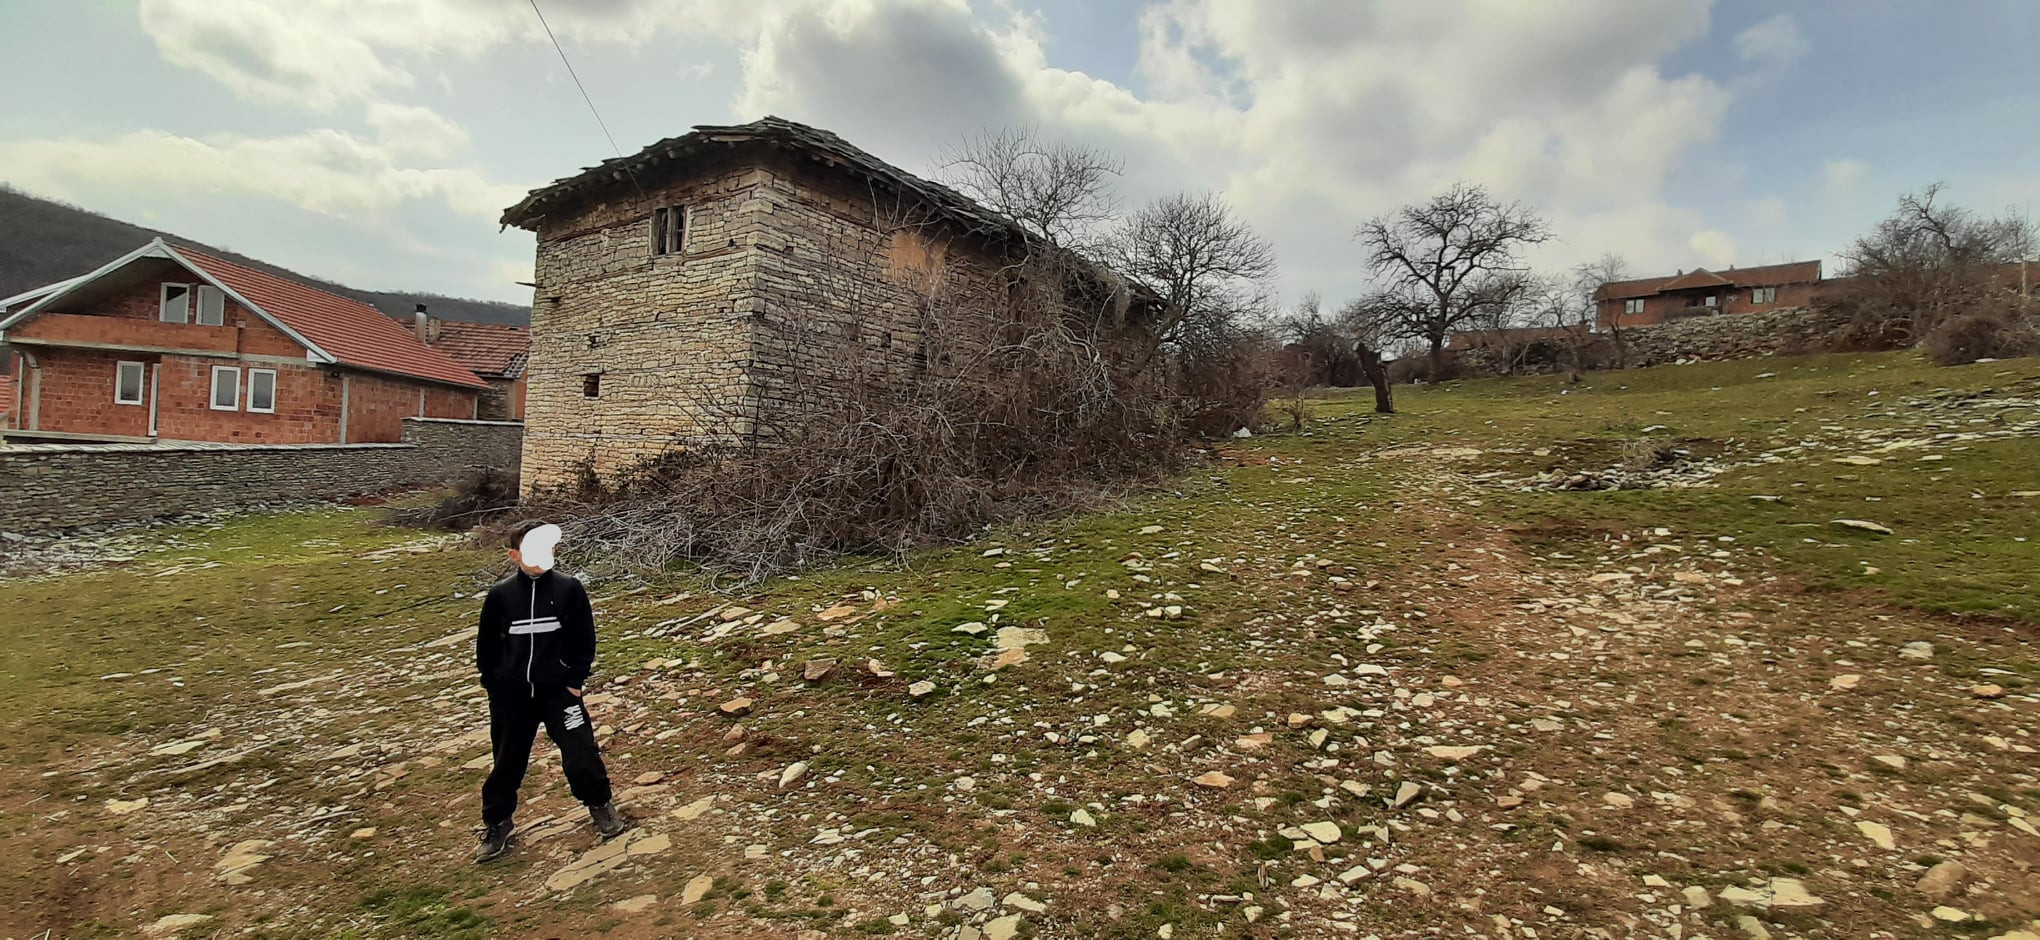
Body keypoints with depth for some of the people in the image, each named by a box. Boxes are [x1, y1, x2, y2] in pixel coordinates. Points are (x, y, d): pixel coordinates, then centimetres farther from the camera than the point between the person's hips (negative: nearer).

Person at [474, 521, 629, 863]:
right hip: (512, 695, 2)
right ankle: (497, 825, 33)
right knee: (508, 761, 14)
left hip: (559, 690, -2)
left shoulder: (569, 588, -7)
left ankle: (601, 806, 20)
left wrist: (576, 680, -4)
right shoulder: (500, 594, -3)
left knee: (581, 752, -2)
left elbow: (584, 638, -2)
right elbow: (487, 644, 7)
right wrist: (493, 684, 6)